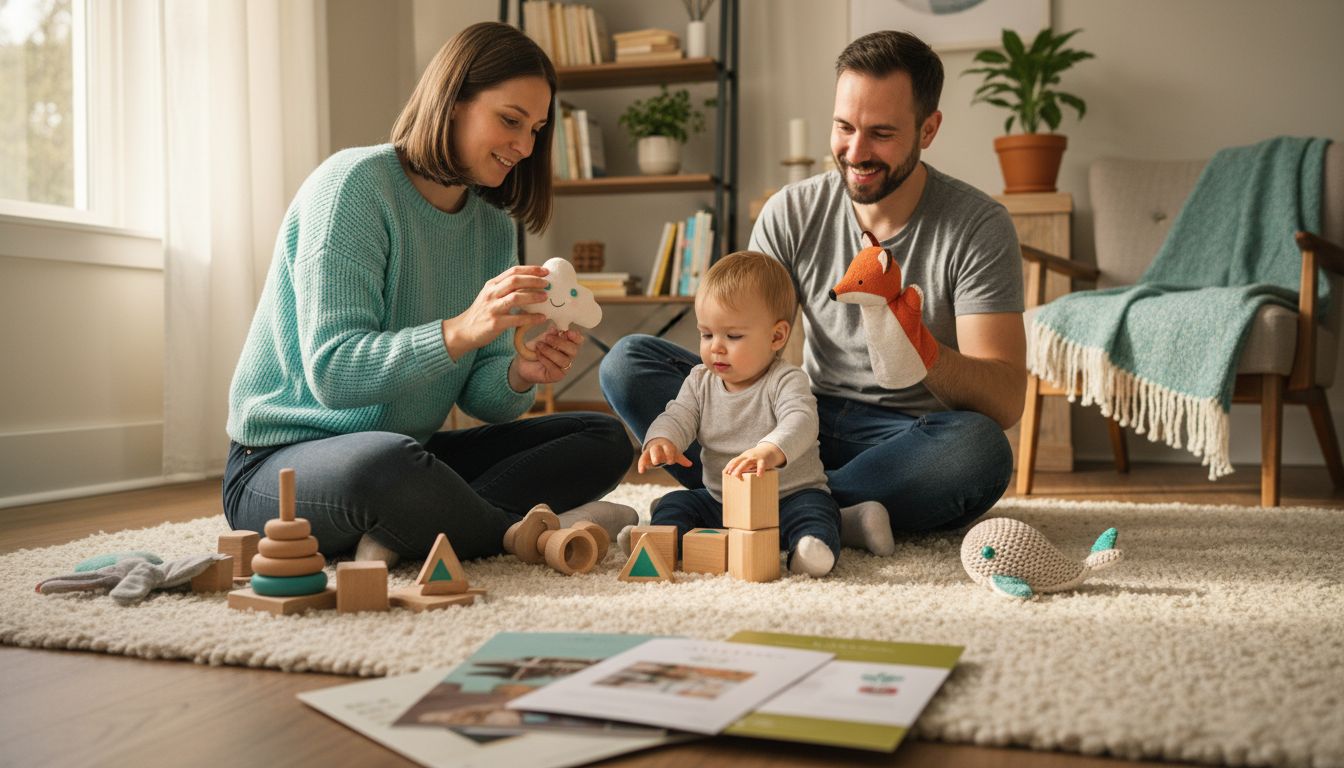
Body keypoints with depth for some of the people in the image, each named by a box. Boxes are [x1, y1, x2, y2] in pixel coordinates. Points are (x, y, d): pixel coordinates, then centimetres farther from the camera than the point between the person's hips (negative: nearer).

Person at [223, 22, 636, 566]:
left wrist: (521, 376, -21)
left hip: (405, 453, 8)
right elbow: (332, 373, -24)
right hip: (280, 462, -7)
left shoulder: (493, 226, 6)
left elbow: (479, 394, 2)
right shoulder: (355, 184, -15)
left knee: (605, 440, -4)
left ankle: (405, 534, -21)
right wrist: (461, 330, -37)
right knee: (390, 461, -42)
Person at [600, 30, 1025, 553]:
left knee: (980, 449, -38)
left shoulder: (979, 226, -7)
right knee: (628, 362, -14)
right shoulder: (792, 212, 1)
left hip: (907, 442, -2)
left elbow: (1005, 403, -14)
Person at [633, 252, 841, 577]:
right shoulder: (700, 382, 4)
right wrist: (661, 441, -31)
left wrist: (770, 451, -56)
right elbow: (677, 418, -3)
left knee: (815, 508, -31)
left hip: (789, 496, -5)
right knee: (676, 503, -10)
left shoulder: (786, 380, -14)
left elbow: (800, 421, -32)